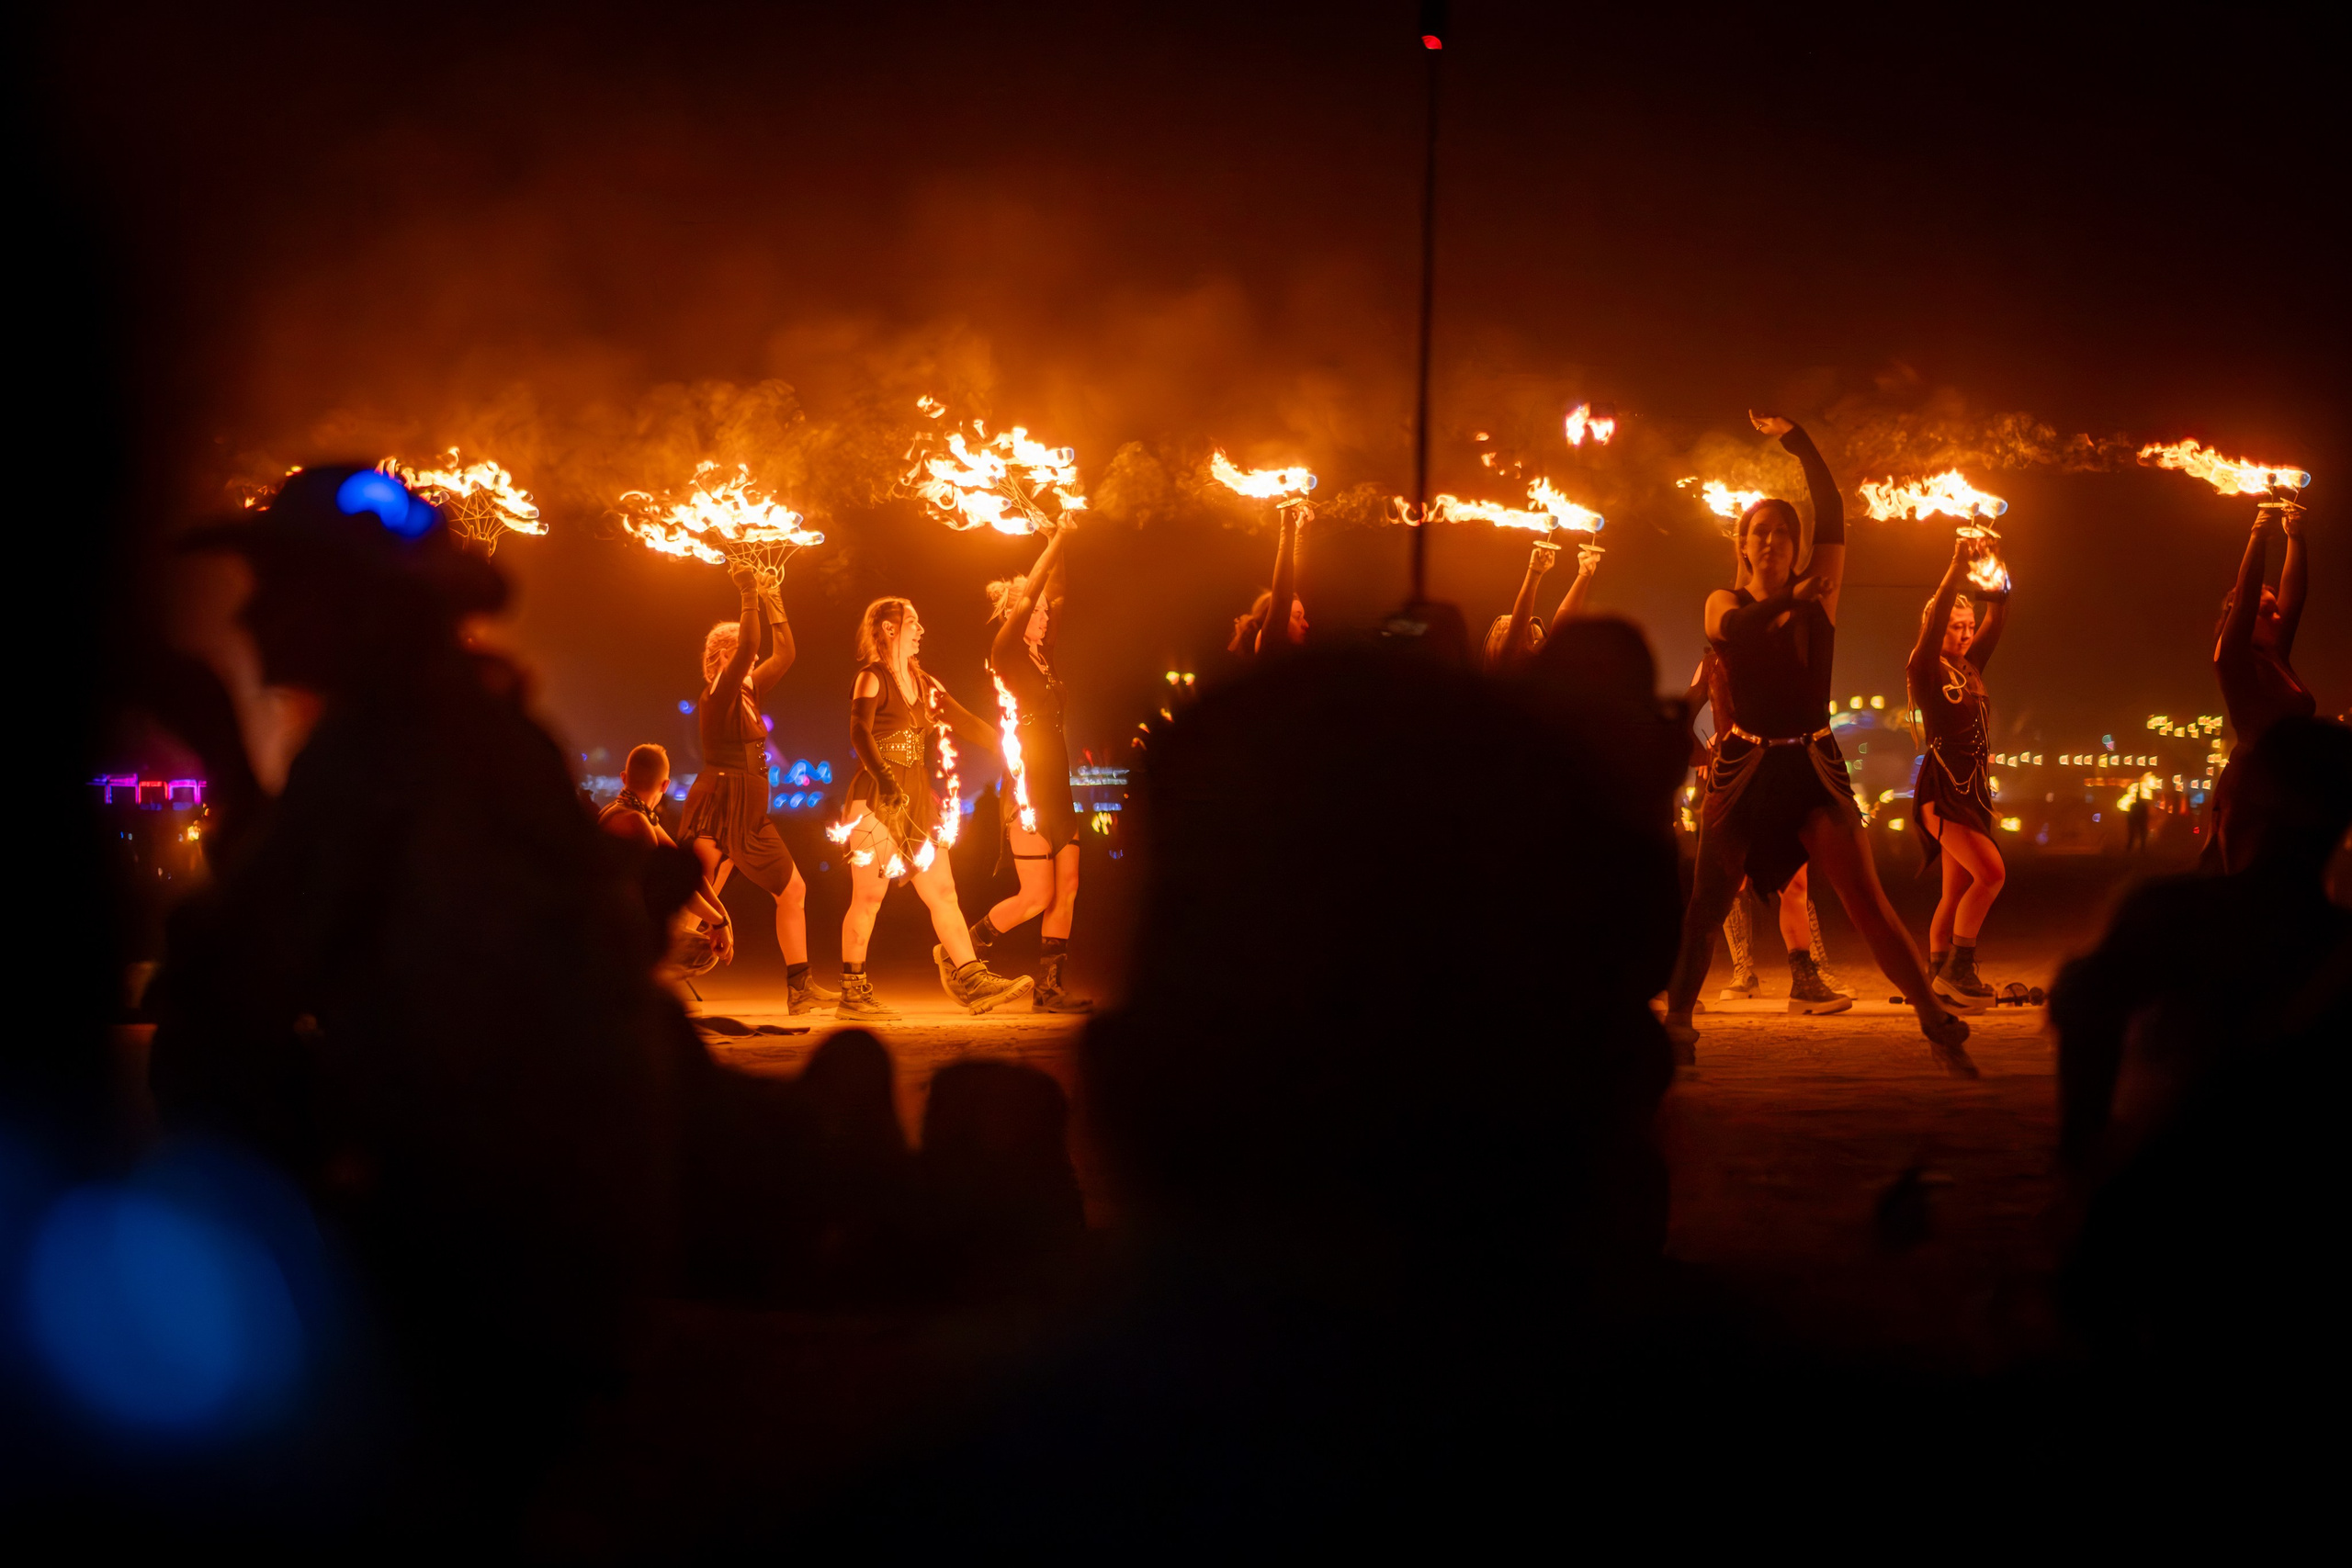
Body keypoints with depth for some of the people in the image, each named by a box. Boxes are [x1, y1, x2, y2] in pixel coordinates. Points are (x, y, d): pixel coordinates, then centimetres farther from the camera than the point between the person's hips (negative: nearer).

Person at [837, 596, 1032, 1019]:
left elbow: (966, 723, 17)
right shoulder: (872, 678, -5)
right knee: (869, 895, -5)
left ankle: (972, 978, -1)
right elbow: (860, 733, -18)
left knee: (943, 892, 2)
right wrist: (885, 780, -32)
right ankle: (853, 994, 1)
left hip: (916, 800, 7)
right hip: (876, 799, -7)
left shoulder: (924, 684, 17)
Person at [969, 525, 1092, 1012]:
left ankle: (1050, 988, 7)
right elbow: (1028, 594, -14)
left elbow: (1053, 594, 13)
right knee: (1038, 896, -8)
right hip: (1027, 785, -8)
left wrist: (1061, 544, 3)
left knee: (1067, 890, 3)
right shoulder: (1005, 651, -5)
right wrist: (1057, 541, -11)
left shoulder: (1041, 653, 14)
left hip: (1057, 786, 8)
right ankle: (963, 948, 10)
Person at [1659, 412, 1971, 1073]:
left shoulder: (1815, 594, 6)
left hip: (1813, 765, -1)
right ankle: (1675, 1026, 13)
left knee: (1866, 901, -10)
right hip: (1743, 767, 1)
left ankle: (1938, 1026, -11)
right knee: (1706, 904, 0)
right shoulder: (1725, 602, 8)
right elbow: (1731, 629, -15)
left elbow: (1833, 514, -4)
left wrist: (1795, 440, -7)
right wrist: (1794, 599, -11)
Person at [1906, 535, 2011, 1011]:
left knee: (1956, 894, 7)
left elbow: (1998, 619, 8)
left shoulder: (1973, 667, 15)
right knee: (1991, 871, -21)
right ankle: (1958, 967, -16)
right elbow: (1936, 617, -17)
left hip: (1974, 789, 8)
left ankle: (1937, 982, 10)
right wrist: (1957, 569, -23)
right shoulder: (1926, 670, -3)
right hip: (1941, 788, -8)